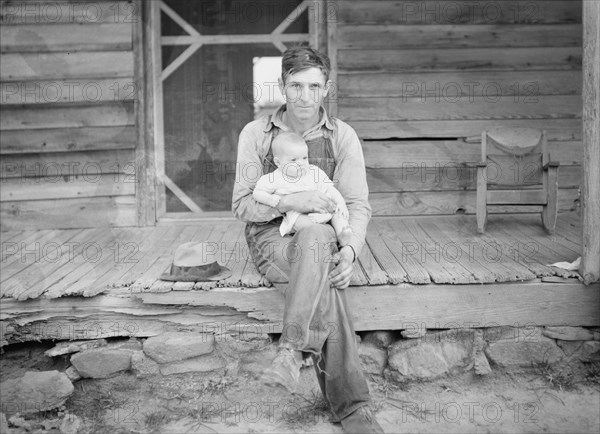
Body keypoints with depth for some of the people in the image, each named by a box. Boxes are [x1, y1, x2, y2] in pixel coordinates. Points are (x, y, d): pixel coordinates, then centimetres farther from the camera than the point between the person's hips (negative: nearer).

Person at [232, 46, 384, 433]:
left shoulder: (343, 136, 5)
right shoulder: (256, 134, 3)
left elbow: (358, 204, 0)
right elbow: (243, 204, 0)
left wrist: (350, 249, -21)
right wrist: (290, 202, -19)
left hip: (322, 236, 2)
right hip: (272, 238, -1)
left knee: (316, 236, -37)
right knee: (324, 287, -34)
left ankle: (293, 350, -35)